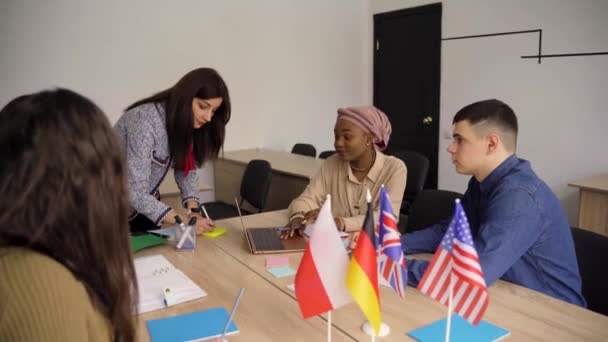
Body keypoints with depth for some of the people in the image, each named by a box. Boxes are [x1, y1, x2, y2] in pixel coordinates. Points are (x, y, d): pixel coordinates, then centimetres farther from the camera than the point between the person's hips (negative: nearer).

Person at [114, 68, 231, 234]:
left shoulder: (187, 122, -8)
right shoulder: (145, 121, -31)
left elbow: (187, 168, -2)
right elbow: (135, 193, -33)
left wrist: (193, 208, -17)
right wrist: (183, 222, -37)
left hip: (146, 202, 6)